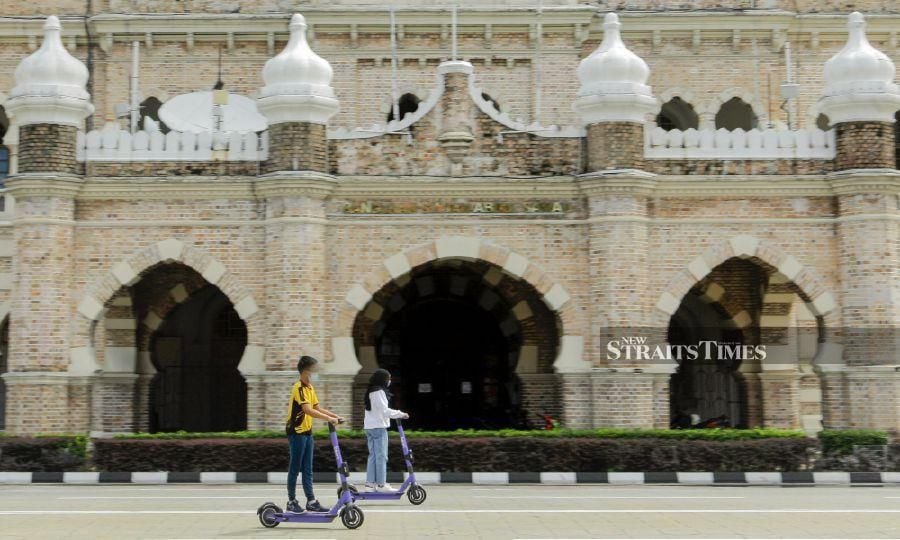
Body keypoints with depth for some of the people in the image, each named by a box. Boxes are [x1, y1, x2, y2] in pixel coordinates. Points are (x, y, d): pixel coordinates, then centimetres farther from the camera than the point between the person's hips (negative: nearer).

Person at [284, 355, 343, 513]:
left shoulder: (310, 387, 12)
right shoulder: (299, 388, -17)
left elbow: (317, 408, 13)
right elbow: (308, 410, -28)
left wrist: (335, 416, 1)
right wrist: (329, 418, -30)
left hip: (307, 432, 9)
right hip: (296, 432, -9)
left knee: (307, 469, 9)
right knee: (295, 468, -1)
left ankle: (311, 502, 11)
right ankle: (291, 502, 7)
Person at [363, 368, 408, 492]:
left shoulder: (371, 392, 17)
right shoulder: (379, 392, -12)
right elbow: (384, 410, -18)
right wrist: (400, 414, -12)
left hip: (369, 427, 9)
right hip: (379, 427, -9)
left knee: (373, 455, 10)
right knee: (381, 456, -6)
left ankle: (370, 483, 9)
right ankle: (381, 484, -5)